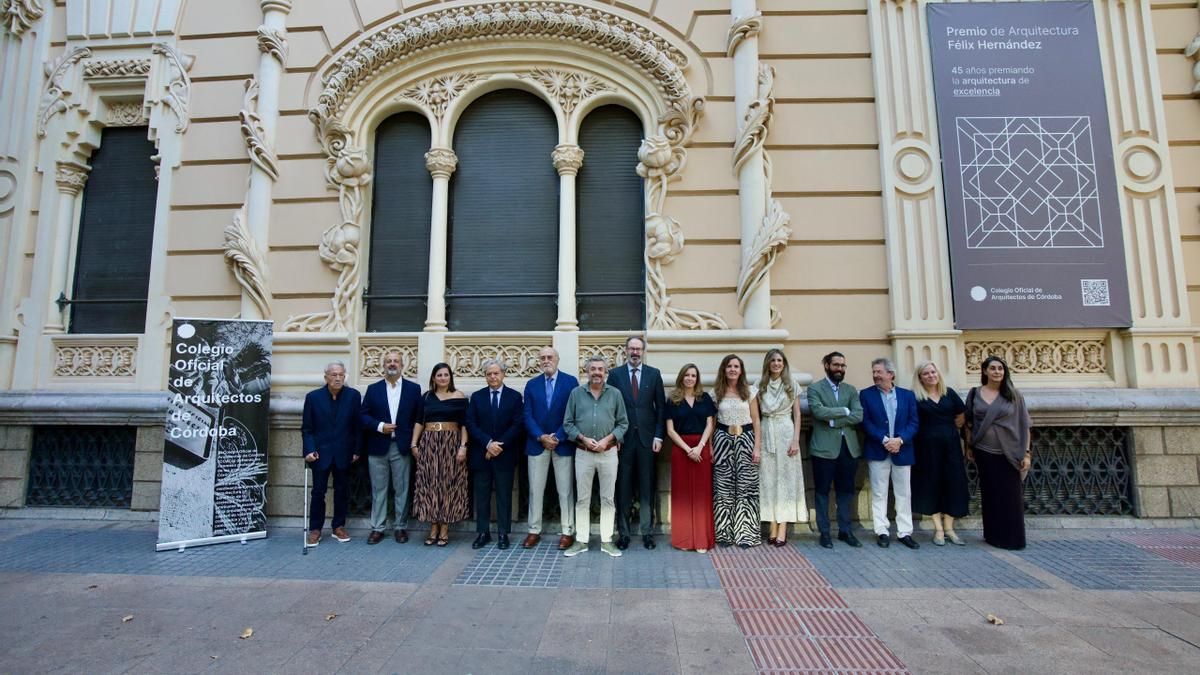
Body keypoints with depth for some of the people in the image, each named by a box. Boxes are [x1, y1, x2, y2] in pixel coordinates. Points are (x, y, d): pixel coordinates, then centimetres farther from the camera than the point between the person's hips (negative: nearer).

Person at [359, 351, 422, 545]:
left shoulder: (413, 389, 4)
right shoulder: (373, 389, 7)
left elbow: (419, 417, 2)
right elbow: (363, 415, 4)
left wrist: (414, 442, -4)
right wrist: (379, 426, -12)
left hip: (402, 448, -1)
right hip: (378, 447, 1)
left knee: (401, 489, 5)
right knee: (378, 490, 8)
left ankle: (401, 527, 17)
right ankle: (377, 528, 18)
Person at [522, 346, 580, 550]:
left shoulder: (570, 381, -1)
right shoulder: (531, 384, 8)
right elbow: (527, 416, 3)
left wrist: (558, 437, -13)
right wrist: (541, 437, -11)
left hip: (563, 443, -2)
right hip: (537, 444, 3)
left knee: (565, 491, 4)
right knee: (535, 489, 8)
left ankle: (567, 532, 13)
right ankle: (534, 531, 19)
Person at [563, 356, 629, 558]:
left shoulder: (615, 394, 3)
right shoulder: (576, 393, 3)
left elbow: (623, 423, 4)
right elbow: (568, 423, 3)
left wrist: (608, 439, -10)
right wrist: (583, 438, -11)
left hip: (608, 452, 0)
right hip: (583, 453, 0)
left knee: (608, 498, 6)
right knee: (582, 499, 7)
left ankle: (606, 540, 17)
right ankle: (581, 540, 17)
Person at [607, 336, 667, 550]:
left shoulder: (654, 374, 5)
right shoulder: (615, 374, 3)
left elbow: (661, 406, 5)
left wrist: (658, 436, -2)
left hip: (647, 437, 1)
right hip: (623, 438, -1)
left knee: (646, 487, 6)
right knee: (623, 488, 4)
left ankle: (647, 532, 16)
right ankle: (623, 532, 15)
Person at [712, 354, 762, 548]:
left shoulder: (749, 392, 4)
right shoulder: (716, 393, 5)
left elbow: (756, 421, 4)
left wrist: (757, 447, -3)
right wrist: (710, 447, 0)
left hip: (745, 439, 0)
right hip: (723, 440, 1)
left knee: (746, 487, -1)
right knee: (723, 487, 3)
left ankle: (745, 533, 8)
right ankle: (724, 533, 13)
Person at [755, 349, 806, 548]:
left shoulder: (792, 385, 5)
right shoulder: (759, 386, 7)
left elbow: (797, 415, 2)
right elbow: (756, 415, 7)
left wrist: (796, 440, -7)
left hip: (786, 433, -1)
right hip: (766, 434, 1)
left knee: (785, 478, -1)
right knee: (768, 480, 2)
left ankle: (782, 529, 1)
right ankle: (773, 528, 8)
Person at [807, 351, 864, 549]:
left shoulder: (851, 390, 12)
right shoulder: (814, 388, 0)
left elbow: (859, 415, -3)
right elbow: (819, 411, -17)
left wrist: (833, 420, -12)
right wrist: (844, 411, -9)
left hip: (849, 446, 4)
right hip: (824, 447, -4)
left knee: (846, 490, 11)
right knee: (822, 490, 3)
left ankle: (845, 530, 23)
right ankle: (824, 532, 12)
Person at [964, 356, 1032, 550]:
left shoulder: (1013, 395, 0)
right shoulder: (974, 394, 3)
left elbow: (1024, 425, -1)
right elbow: (969, 423, 9)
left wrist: (1027, 452, -6)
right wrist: (968, 446, 6)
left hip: (1009, 454, -1)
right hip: (984, 453, 1)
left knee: (1010, 496, 2)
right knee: (990, 495, 8)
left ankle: (1013, 538, 14)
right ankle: (993, 536, 18)